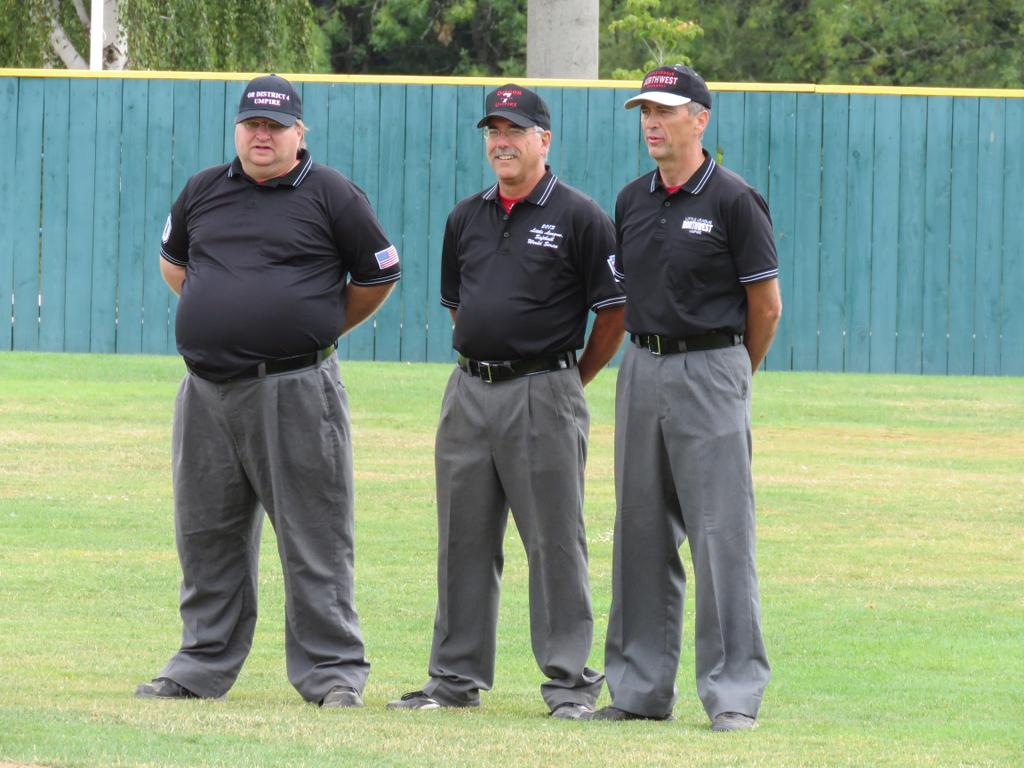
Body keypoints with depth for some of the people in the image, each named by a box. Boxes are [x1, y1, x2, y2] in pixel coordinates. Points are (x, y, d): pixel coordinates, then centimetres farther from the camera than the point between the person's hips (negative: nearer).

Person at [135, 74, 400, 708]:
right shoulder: (203, 191, 12)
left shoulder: (332, 196, -1)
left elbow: (379, 277, 6)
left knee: (315, 537, -4)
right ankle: (203, 666, 19)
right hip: (207, 393, 5)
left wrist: (321, 329, 9)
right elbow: (174, 261, 28)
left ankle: (333, 672, 0)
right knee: (207, 537, 10)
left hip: (296, 391, -5)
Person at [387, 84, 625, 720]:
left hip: (544, 398, -6)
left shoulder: (580, 218, -5)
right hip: (469, 393, 6)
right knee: (463, 542, 9)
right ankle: (457, 677, 15)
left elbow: (615, 312, -3)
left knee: (555, 541, -4)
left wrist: (571, 381, 1)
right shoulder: (467, 218, 13)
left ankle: (571, 681, 0)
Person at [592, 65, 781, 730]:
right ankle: (641, 687, 15)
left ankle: (734, 693, -6)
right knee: (641, 534, 9)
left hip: (711, 369, -6)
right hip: (642, 370, 6)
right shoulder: (633, 201, 11)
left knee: (722, 536, -8)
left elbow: (766, 305, -3)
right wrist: (650, 360, 14)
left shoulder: (733, 201, -7)